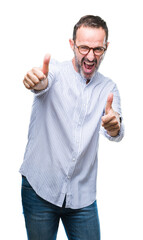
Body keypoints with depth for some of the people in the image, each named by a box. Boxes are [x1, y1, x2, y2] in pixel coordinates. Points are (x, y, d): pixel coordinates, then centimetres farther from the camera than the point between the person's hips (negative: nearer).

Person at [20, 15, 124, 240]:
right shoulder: (55, 71, -4)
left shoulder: (109, 88, 5)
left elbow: (116, 133, -10)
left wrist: (114, 127, -35)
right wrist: (37, 81, -53)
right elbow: (44, 83, -28)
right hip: (40, 187, -2)